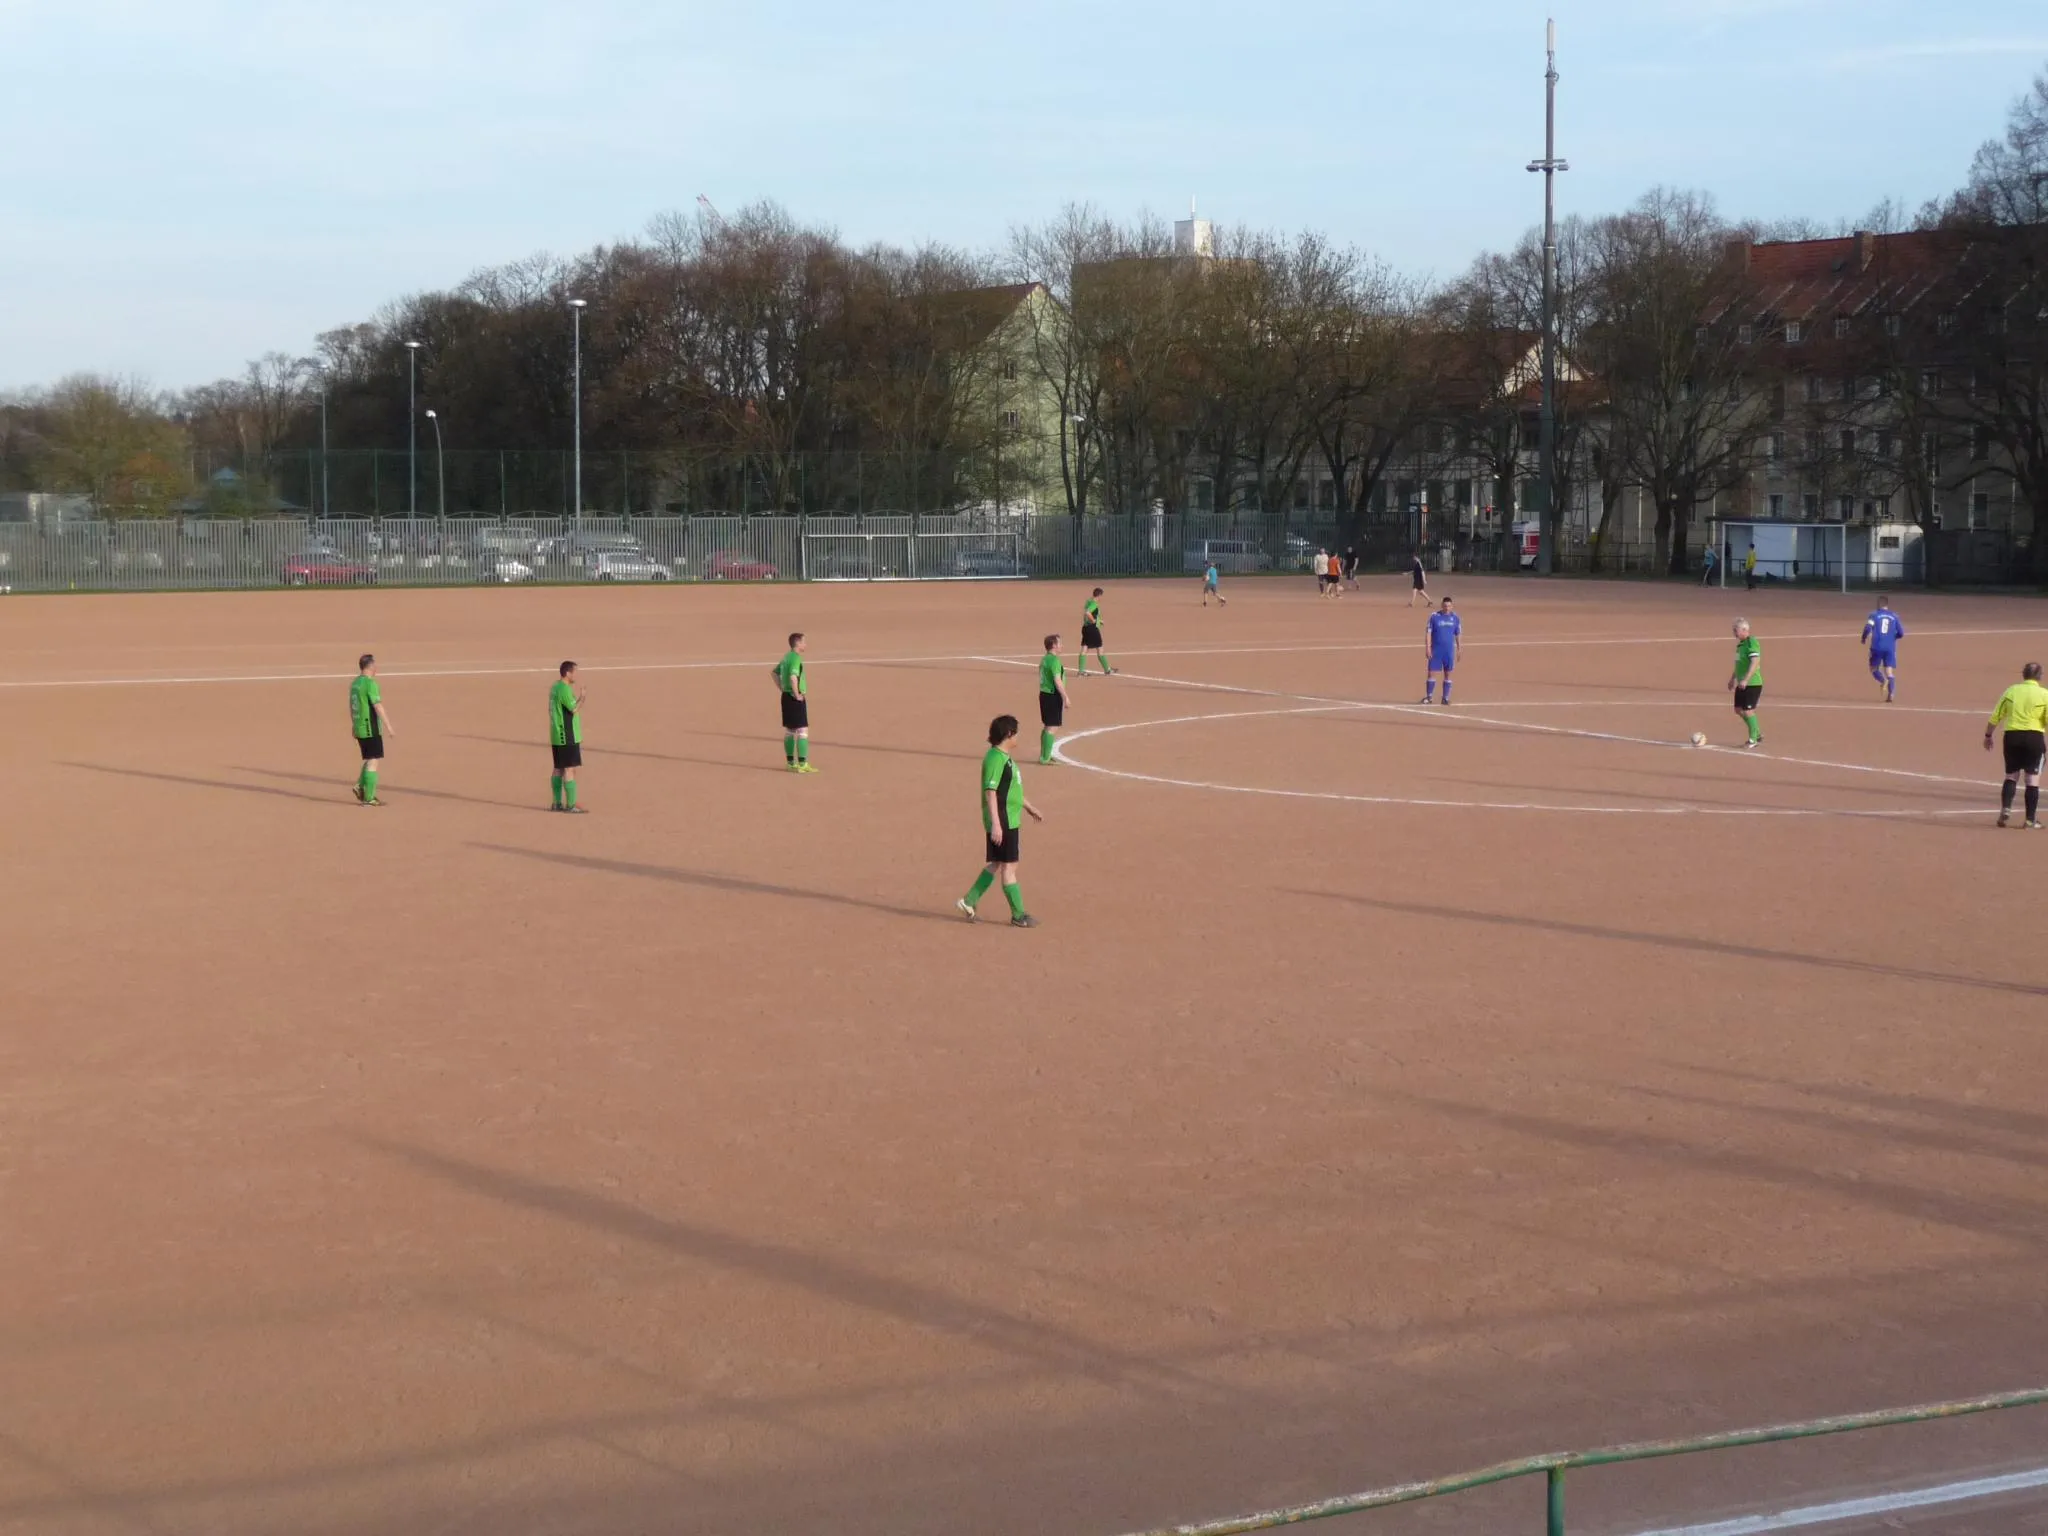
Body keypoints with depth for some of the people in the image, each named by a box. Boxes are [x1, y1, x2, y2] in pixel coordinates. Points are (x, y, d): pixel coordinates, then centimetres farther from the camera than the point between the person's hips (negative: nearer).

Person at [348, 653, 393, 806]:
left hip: (358, 728, 8)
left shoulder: (354, 683, 10)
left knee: (369, 759, 20)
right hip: (371, 729, -8)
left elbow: (351, 706, 18)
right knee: (373, 761, -3)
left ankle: (360, 786, 8)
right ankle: (369, 797, -4)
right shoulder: (370, 684, -16)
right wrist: (388, 726, -16)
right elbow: (378, 707, -19)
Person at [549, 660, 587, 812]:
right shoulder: (565, 689, -17)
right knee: (570, 769, -8)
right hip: (568, 737, -10)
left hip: (557, 736, 10)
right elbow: (574, 710, -18)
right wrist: (582, 697, -6)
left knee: (558, 769, 13)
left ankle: (557, 803, 18)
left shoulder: (555, 687, 13)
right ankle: (571, 805, -9)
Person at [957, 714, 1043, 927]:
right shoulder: (995, 758, -18)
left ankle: (969, 901, 20)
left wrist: (1028, 807, 32)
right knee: (1009, 867, -2)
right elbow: (990, 792, -23)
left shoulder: (1005, 757, 13)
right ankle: (1018, 916, 6)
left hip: (1009, 821, 10)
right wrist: (995, 824, -26)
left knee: (997, 865, 16)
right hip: (1002, 823, -10)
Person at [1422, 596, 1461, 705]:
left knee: (1448, 674, 6)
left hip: (1449, 651, 2)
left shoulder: (1455, 618, 4)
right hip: (1436, 650, -2)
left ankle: (1446, 698, 13)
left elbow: (1458, 635, 10)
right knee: (1432, 673, -3)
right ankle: (1429, 697, 6)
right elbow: (1428, 632, -4)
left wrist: (1459, 650, 7)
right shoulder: (1434, 616, -4)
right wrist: (1428, 648, -10)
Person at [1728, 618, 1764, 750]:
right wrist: (1732, 679, 29)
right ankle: (1757, 734, 24)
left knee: (1748, 710, -5)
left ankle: (1753, 739, 7)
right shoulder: (1740, 644, 12)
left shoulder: (1752, 643, -17)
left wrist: (1745, 680, -31)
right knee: (1738, 709, 11)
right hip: (1742, 684, 9)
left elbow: (1755, 663, -26)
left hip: (1752, 684, -9)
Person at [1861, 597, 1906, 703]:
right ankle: (1890, 693, -16)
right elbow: (1901, 633, 7)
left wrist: (1864, 639, 5)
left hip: (1877, 647, -2)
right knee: (1889, 672, 2)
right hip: (1890, 648, 2)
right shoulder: (1894, 616, 9)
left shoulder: (1874, 614, 0)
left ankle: (1884, 681, -19)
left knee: (1874, 668, 12)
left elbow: (1868, 628, -14)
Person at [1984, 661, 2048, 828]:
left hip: (2012, 736, 2)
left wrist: (1988, 736, 16)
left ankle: (2005, 810, 0)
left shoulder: (2011, 691, 4)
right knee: (2032, 779, 3)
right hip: (2034, 737, -2)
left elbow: (1995, 717, 5)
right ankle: (2031, 820, 3)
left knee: (2011, 776, 16)